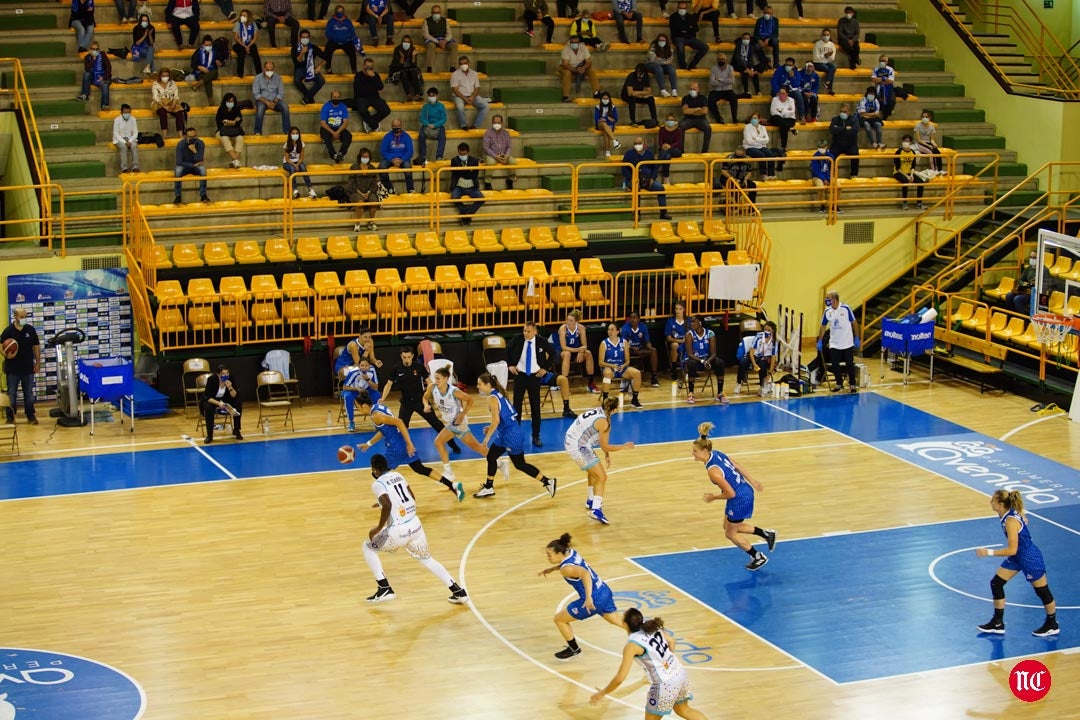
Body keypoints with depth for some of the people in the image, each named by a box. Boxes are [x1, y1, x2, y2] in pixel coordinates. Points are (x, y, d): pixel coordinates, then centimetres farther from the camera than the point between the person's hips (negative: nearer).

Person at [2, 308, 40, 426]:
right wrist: (5, 354, -25)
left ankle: (31, 416, 18)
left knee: (29, 393, 10)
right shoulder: (8, 331, -7)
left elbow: (36, 347, 6)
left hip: (28, 368, 2)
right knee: (11, 394, 6)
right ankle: (10, 417, 12)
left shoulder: (30, 330, 0)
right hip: (12, 369, -2)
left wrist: (38, 363, 3)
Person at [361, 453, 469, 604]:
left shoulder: (377, 484, -10)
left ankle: (384, 589, 11)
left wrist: (379, 528, -14)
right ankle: (458, 591, 16)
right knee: (426, 558, 24)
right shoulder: (397, 475, 12)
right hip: (415, 524, 7)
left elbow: (387, 505, -25)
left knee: (368, 547, 17)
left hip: (399, 530, -7)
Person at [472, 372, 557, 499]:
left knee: (520, 464, -1)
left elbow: (496, 420, -21)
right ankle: (488, 488, 26)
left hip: (510, 434, -10)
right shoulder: (498, 393, 11)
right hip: (505, 433, 10)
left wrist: (487, 437, -13)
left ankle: (548, 482, 5)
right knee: (491, 457, 17)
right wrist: (491, 428, 17)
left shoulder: (492, 398, -16)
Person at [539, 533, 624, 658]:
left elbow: (585, 574, -39)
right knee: (619, 622, 29)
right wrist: (551, 569, 20)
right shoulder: (572, 552, 3)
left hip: (593, 600, -9)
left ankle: (574, 649, 25)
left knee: (559, 619, 8)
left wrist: (589, 598, -47)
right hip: (605, 592, 9)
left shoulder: (566, 569, -21)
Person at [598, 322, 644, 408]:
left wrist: (623, 366, -16)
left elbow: (627, 361, 7)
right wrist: (612, 366, -22)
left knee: (637, 373, -22)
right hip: (608, 367, -3)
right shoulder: (604, 343, -2)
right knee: (608, 373, -40)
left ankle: (634, 399, -9)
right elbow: (601, 362, -5)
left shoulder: (624, 342, 5)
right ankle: (604, 399, -30)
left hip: (621, 368, 3)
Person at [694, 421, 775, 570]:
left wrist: (714, 497, -8)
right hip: (746, 491, 9)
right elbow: (738, 466, 8)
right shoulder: (717, 453, -5)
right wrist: (753, 482, 19)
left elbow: (730, 493, -26)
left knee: (730, 534, 15)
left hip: (739, 500, -9)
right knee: (729, 527, 27)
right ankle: (767, 534, 33)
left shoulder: (712, 471, -31)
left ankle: (759, 558, 32)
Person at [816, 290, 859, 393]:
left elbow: (854, 322, -5)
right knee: (835, 365, 3)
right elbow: (823, 326, 8)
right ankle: (839, 384, 18)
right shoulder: (827, 311, -2)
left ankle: (853, 384, 14)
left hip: (847, 343, -3)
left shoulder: (845, 309, -13)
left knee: (850, 364, 3)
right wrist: (819, 341, 7)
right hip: (834, 344, 3)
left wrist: (857, 338, -5)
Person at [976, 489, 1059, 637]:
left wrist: (989, 552, -26)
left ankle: (1052, 626, 28)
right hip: (1016, 557, 10)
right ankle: (997, 624, 17)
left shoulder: (1011, 521, -31)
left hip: (1029, 558, -10)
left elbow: (1012, 550, -29)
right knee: (996, 584, 7)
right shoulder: (1012, 513, -6)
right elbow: (1024, 520, 15)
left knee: (1042, 591, 10)